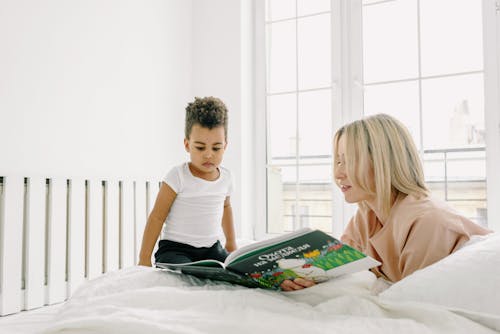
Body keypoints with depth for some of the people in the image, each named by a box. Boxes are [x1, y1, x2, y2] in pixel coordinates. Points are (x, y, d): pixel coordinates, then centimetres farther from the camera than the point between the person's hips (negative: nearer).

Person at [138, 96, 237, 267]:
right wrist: (144, 259, -9)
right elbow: (157, 216, -8)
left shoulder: (225, 176, 5)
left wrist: (231, 243, 32)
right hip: (175, 249, -5)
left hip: (212, 249, 6)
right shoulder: (178, 176, -12)